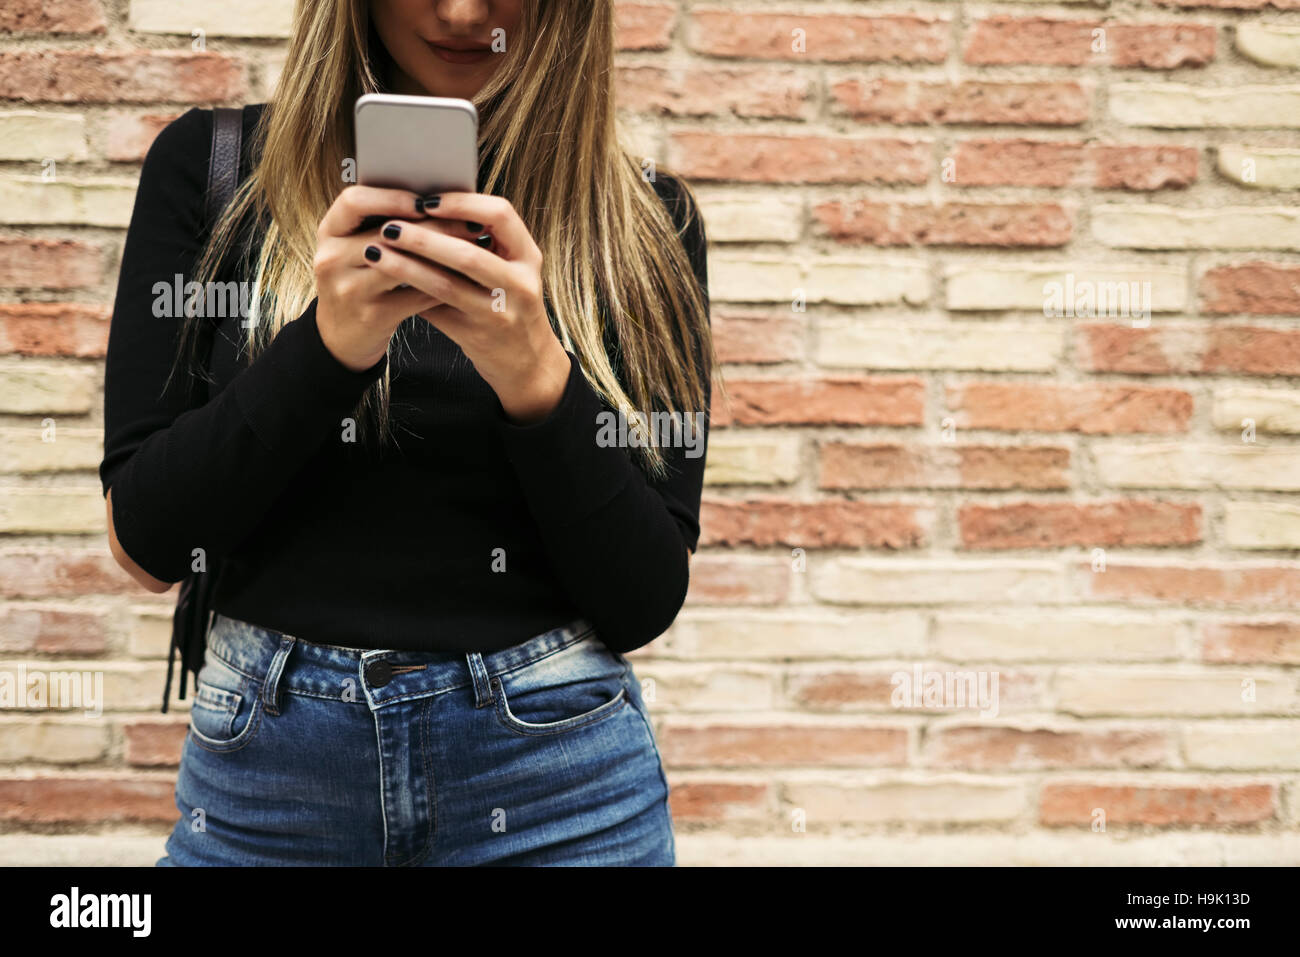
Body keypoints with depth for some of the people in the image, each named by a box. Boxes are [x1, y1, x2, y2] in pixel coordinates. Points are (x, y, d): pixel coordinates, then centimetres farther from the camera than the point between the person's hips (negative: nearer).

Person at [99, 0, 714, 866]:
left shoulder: (646, 218, -2)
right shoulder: (209, 163, -1)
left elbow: (646, 603, -6)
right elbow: (145, 544, -5)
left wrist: (537, 376, -21)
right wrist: (326, 344, -19)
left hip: (550, 758, 0)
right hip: (265, 759, 1)